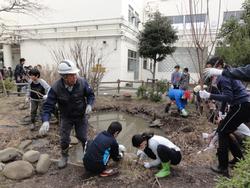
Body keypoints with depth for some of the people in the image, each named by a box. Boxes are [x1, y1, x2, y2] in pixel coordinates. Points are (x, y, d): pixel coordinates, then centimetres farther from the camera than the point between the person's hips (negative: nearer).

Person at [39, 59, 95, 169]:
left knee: (83, 137, 7)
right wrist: (46, 120, -36)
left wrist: (89, 104, -24)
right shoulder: (56, 88, -25)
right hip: (66, 117, 0)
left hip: (81, 116, 0)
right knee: (64, 139, 3)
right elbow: (48, 105, -21)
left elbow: (90, 94, -5)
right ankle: (64, 157, 34)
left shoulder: (82, 82, -22)